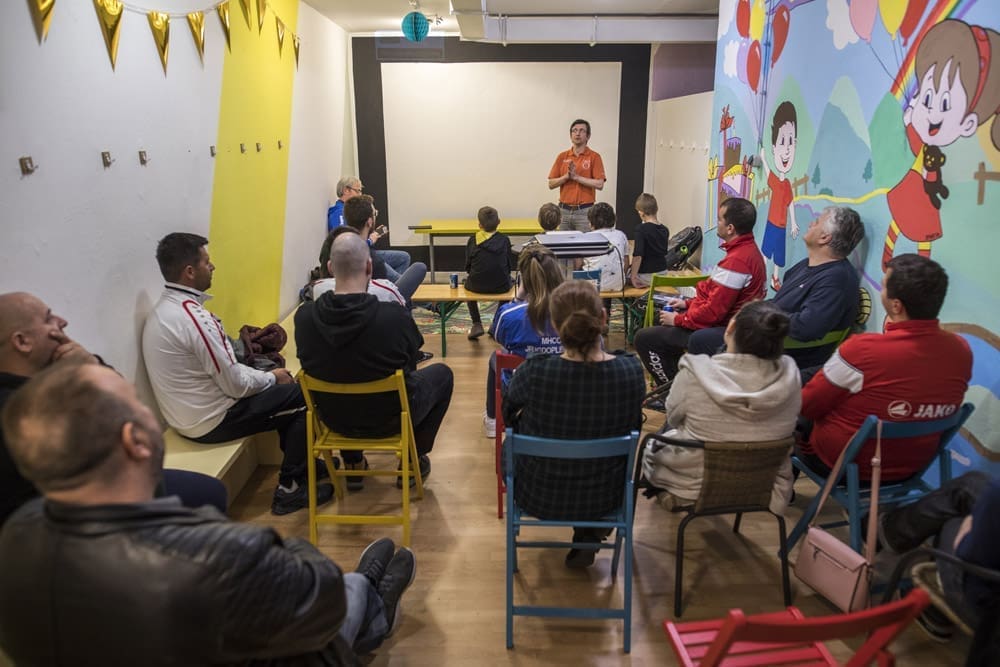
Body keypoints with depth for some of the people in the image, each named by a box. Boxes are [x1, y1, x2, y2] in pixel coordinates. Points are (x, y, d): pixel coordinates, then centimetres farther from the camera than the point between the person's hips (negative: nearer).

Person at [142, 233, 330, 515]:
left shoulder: (163, 309, 5)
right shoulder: (193, 316, -26)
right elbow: (236, 385, -22)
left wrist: (268, 375, 7)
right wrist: (272, 378, -3)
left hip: (186, 416, 10)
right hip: (212, 422, -9)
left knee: (286, 392, 21)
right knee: (304, 398, 0)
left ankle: (298, 464, 35)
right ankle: (289, 489, 8)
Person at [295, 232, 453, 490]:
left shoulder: (304, 316, -20)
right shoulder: (395, 317, -30)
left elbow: (314, 363, 1)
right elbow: (412, 361, -8)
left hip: (334, 418, 4)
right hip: (390, 419, -3)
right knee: (442, 373, 22)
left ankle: (352, 463, 39)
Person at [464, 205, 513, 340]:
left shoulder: (473, 240, 1)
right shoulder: (504, 240, 1)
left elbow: (468, 266, 4)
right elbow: (508, 266, 6)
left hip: (477, 285, 0)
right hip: (500, 286, 0)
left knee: (468, 283, 33)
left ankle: (477, 325, 24)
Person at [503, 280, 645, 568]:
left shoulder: (533, 372, -28)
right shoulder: (631, 371, -22)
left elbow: (507, 415, -4)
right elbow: (633, 427, -1)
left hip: (538, 497, -2)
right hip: (605, 497, 2)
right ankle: (590, 535, 28)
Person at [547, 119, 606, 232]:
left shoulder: (594, 157, -2)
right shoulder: (562, 156, 8)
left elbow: (599, 184, -11)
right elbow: (551, 184, 5)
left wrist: (576, 177, -15)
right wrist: (567, 176, -12)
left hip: (584, 211, -3)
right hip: (564, 210, 4)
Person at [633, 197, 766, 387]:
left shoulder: (736, 261, -28)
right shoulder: (748, 249, 6)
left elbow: (713, 312, -28)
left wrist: (678, 319, -14)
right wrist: (688, 303, 14)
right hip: (726, 320, 11)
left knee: (644, 338, -11)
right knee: (663, 325, 29)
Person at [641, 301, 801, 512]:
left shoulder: (695, 375, -29)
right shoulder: (790, 375, -20)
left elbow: (673, 419, -8)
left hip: (695, 484, -3)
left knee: (650, 446, 28)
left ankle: (678, 496, 16)